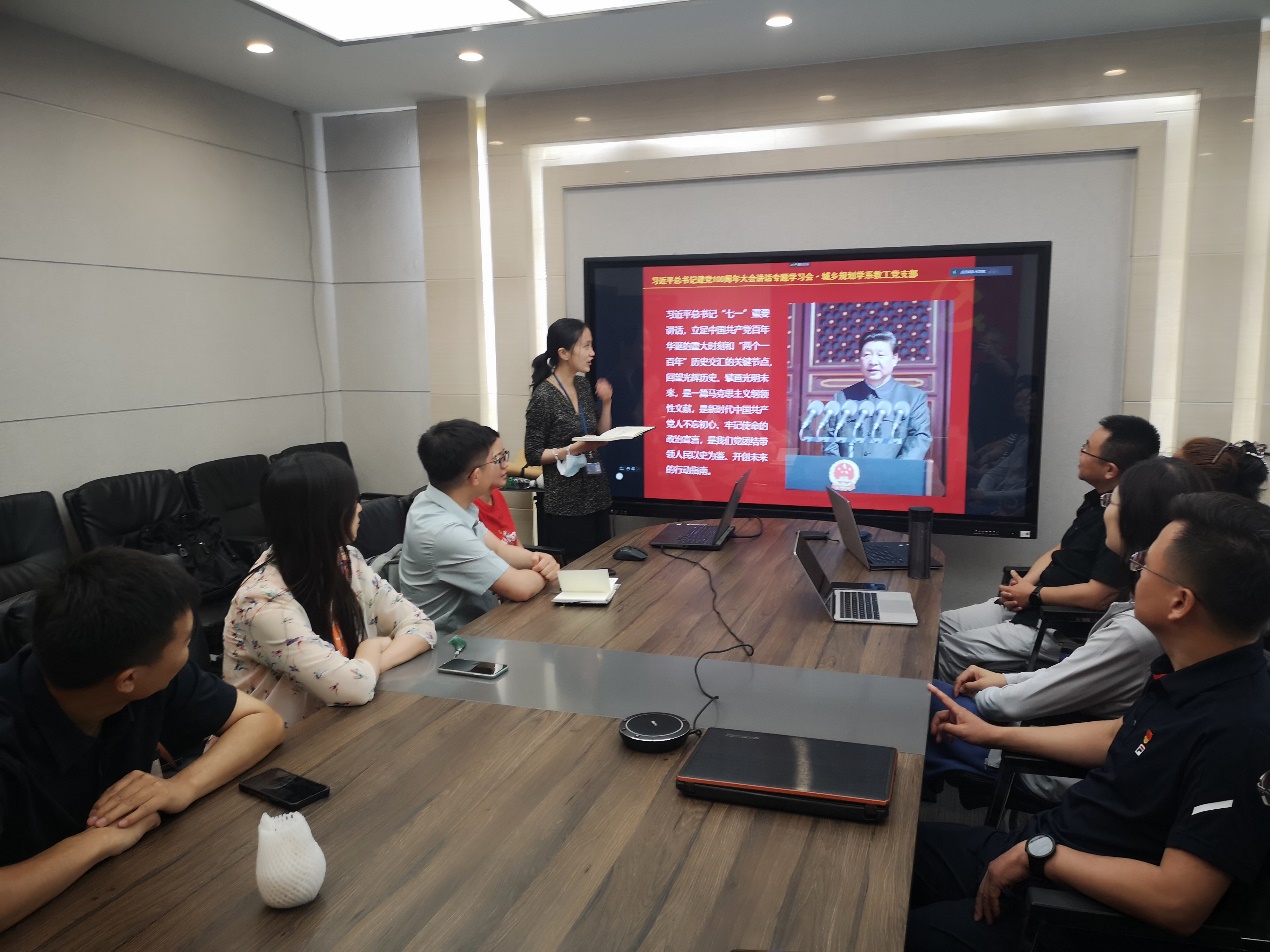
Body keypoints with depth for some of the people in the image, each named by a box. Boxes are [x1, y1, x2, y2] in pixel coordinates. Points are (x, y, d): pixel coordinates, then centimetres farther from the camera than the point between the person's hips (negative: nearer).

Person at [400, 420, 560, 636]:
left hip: (474, 621, 8)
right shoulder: (442, 531, -30)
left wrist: (535, 559, -12)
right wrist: (542, 571, -7)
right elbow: (520, 588, -27)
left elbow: (498, 549, 6)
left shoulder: (451, 502, -3)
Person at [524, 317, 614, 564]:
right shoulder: (543, 396, -14)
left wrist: (606, 403, 0)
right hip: (565, 504, -7)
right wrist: (572, 450, -24)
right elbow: (533, 454, -13)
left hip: (596, 497, 7)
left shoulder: (583, 385, 7)